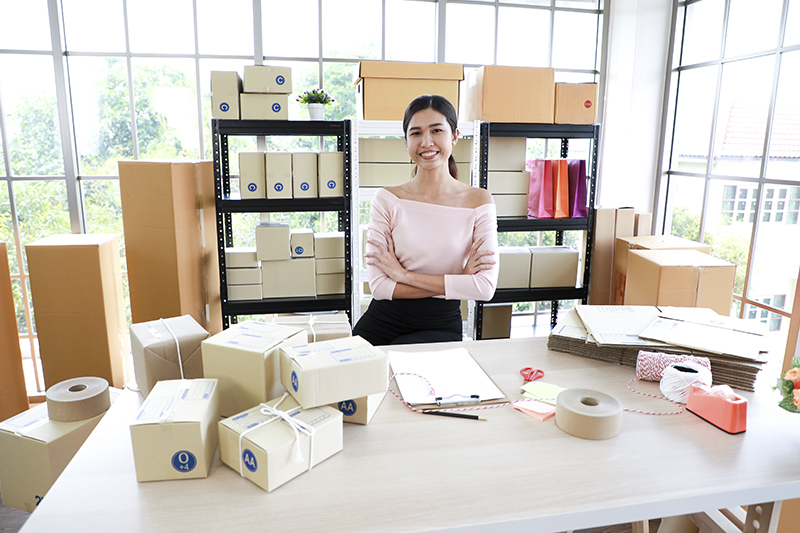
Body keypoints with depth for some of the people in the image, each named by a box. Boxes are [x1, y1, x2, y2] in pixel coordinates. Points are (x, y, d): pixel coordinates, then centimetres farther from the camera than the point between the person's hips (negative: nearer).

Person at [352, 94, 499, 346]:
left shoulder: (478, 201, -2)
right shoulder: (387, 199, -2)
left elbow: (485, 287, -12)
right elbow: (379, 285, -10)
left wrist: (404, 275, -13)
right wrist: (458, 280, -12)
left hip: (440, 327, -1)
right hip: (383, 322, 1)